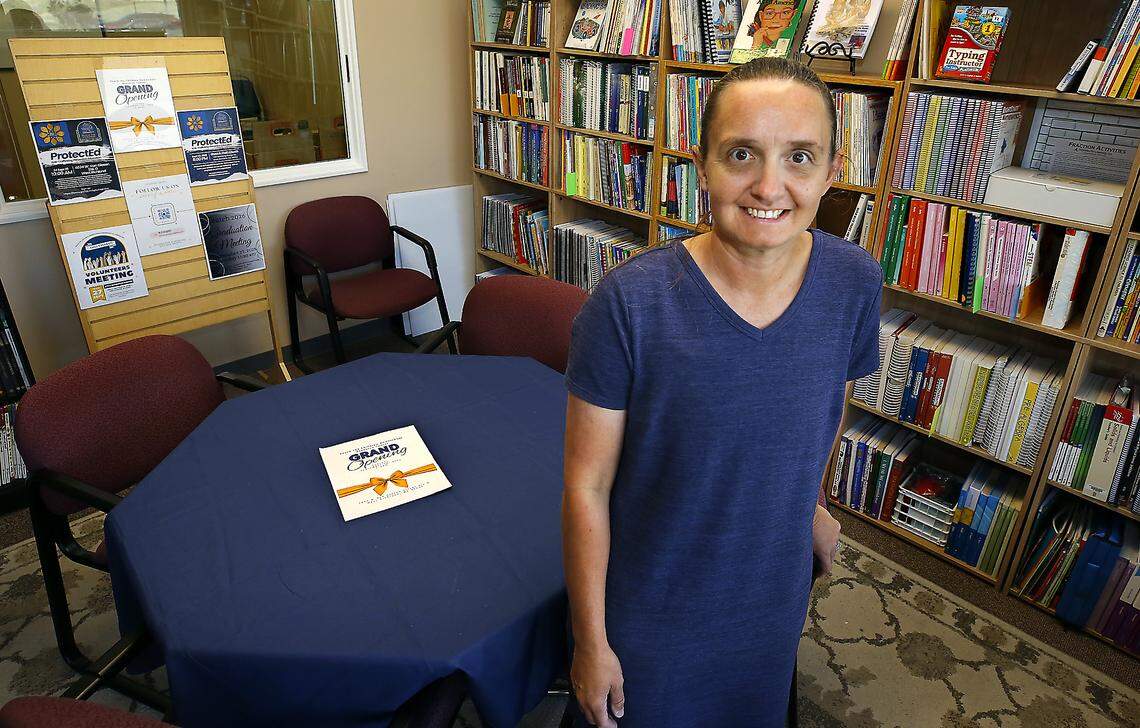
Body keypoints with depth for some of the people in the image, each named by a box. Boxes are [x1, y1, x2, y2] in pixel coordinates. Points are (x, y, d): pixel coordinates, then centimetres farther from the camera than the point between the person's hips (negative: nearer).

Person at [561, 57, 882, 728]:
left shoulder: (854, 282, -14)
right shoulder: (629, 302, -28)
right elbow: (587, 486, -19)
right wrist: (591, 640, -10)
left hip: (777, 592, 4)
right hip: (648, 605, -3)